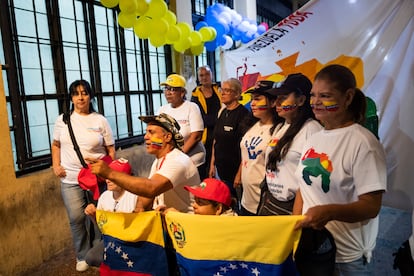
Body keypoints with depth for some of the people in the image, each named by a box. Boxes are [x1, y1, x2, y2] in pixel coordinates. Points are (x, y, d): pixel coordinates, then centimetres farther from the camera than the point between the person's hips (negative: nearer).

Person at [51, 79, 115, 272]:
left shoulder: (100, 120, 1)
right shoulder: (62, 120, 5)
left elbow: (111, 149, 3)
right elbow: (56, 145, 15)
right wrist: (56, 166, 2)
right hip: (70, 179, 1)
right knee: (76, 218, 5)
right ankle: (82, 256, 26)